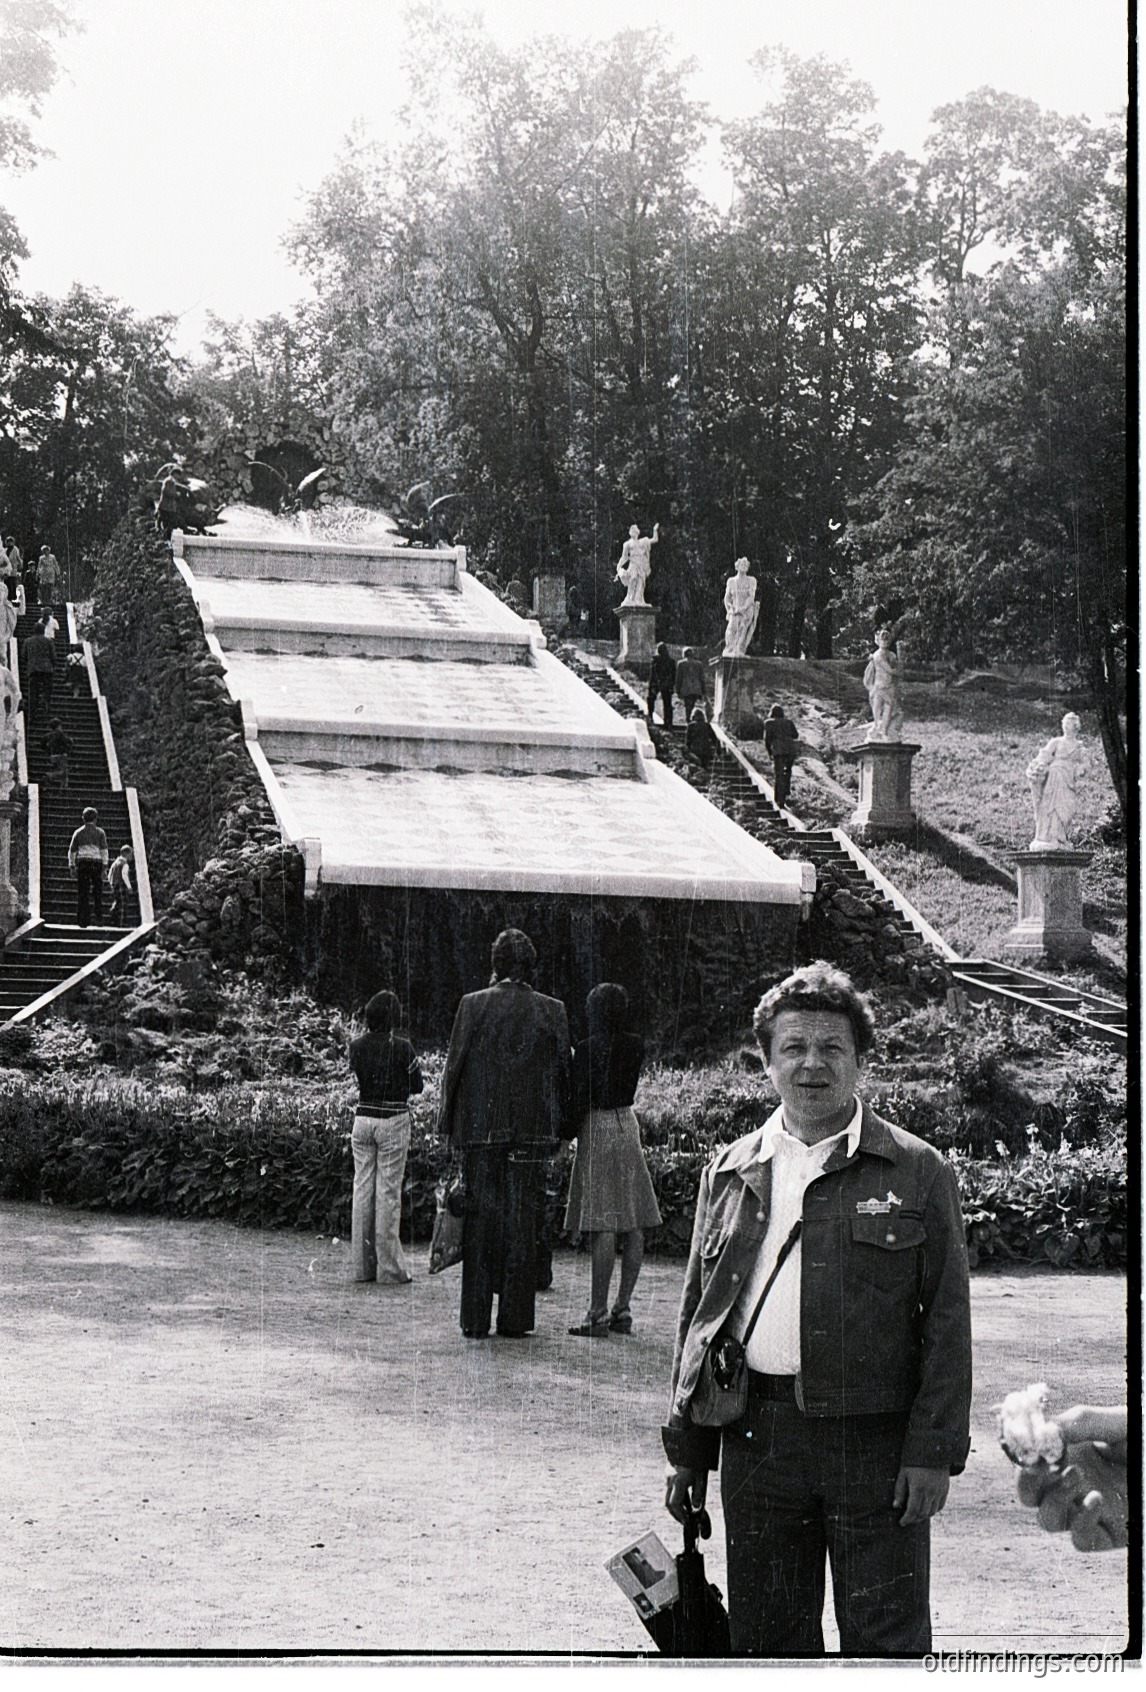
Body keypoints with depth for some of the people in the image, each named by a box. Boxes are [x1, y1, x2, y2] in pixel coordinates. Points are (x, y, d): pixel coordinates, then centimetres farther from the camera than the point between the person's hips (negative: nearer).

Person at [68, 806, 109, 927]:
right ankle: (99, 916, 2)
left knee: (82, 894, 1)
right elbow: (104, 850, -5)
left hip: (82, 864, 1)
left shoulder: (78, 832, 11)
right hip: (96, 863, -1)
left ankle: (83, 921, -4)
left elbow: (71, 851, 10)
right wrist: (105, 867, -7)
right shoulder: (100, 832, 6)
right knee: (97, 890, 14)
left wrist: (71, 867, 16)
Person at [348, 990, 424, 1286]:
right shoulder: (401, 1046, -11)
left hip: (363, 1120, 4)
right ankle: (389, 1266, 3)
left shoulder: (357, 1046, 1)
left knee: (362, 1189, 9)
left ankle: (362, 1265, 11)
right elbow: (417, 1086, -2)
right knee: (388, 1191, 0)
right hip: (393, 1120, -4)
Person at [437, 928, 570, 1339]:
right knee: (523, 1222, 6)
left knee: (480, 1218, 6)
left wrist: (448, 1127, 7)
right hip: (532, 1130, 1)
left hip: (480, 1126, -1)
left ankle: (475, 1320, 7)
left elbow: (454, 1067, -1)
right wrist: (558, 1126, 15)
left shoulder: (473, 1005, -4)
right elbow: (563, 1071, 4)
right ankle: (514, 1320, 7)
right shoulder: (551, 1011, 0)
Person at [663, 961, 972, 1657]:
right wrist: (689, 1449, 11)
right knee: (765, 1637, 10)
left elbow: (949, 1322, 0)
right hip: (756, 1438, 3)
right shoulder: (731, 1172, 11)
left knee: (885, 1642, 2)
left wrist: (935, 1450, -7)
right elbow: (698, 1314, 15)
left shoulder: (918, 1171, 2)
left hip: (875, 1442, -3)